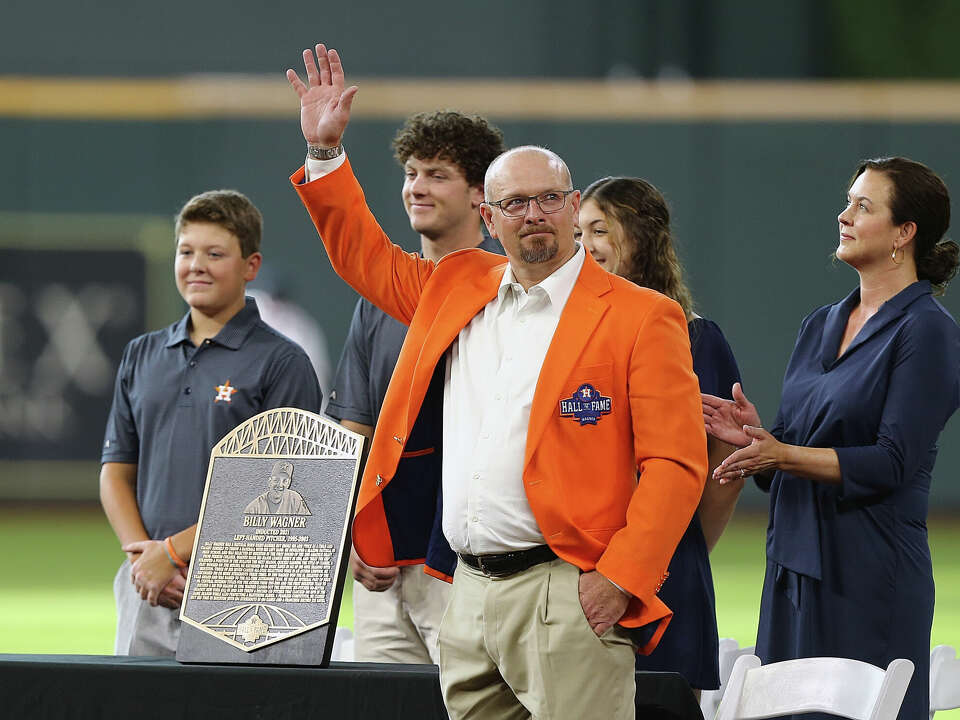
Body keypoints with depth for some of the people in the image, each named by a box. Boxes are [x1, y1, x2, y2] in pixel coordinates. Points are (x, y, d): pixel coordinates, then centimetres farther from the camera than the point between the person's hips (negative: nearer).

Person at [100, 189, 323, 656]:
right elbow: (116, 471, 15)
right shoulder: (141, 356, 17)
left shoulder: (282, 363, -1)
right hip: (146, 588, 5)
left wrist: (175, 550, -12)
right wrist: (142, 556, -3)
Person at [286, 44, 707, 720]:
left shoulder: (640, 317, -2)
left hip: (564, 596, -6)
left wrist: (619, 581, -15)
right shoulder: (457, 289, 17)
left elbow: (675, 466, -7)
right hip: (468, 595, 6)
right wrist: (324, 151, 24)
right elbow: (368, 258, 34)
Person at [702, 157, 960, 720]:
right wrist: (755, 436, -4)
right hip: (795, 563, 8)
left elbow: (892, 462, -16)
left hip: (870, 574, -8)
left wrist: (782, 454, -24)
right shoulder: (821, 326, 15)